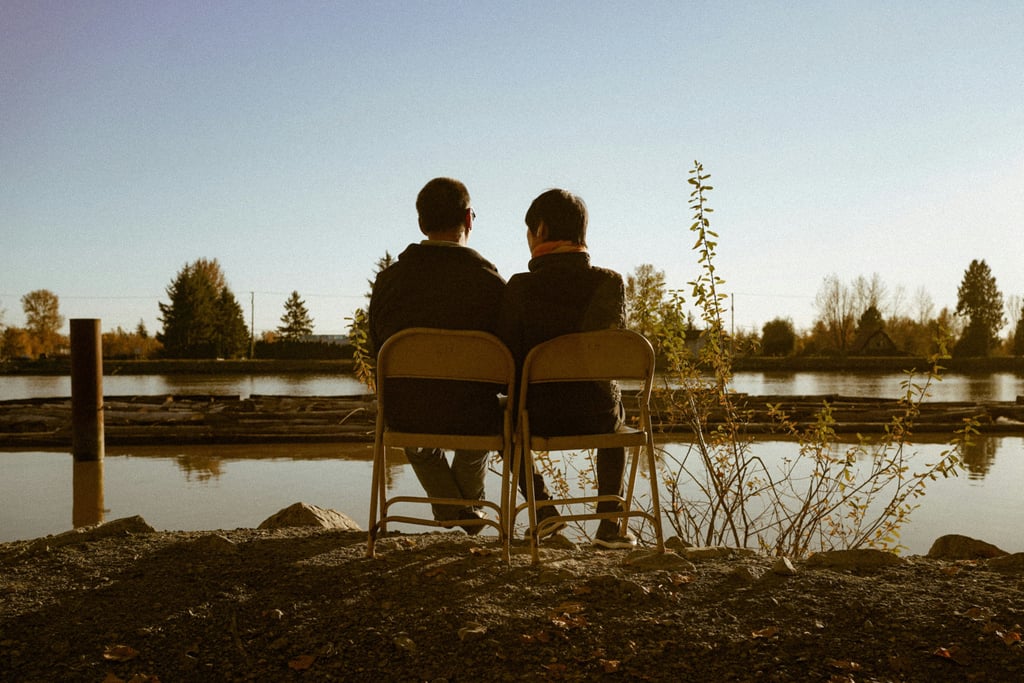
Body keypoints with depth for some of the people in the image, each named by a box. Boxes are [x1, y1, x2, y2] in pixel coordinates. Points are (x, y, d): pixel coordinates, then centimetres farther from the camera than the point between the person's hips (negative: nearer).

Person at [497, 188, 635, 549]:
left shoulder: (520, 287, -14)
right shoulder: (610, 282, -8)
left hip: (540, 415, -1)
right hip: (595, 414, 2)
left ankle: (543, 508, 26)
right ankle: (610, 523, 29)